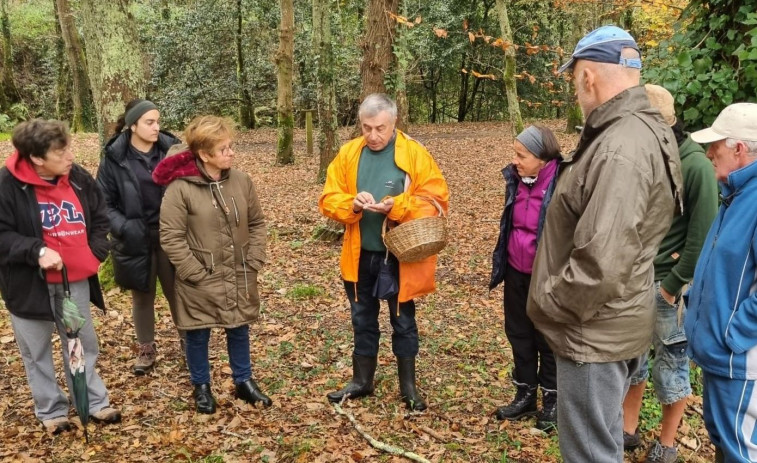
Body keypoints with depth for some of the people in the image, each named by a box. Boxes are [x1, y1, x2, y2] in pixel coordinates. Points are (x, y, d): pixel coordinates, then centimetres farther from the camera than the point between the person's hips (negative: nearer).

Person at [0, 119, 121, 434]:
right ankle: (51, 411, 32)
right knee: (37, 351, 13)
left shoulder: (78, 177, -4)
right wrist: (36, 251, -27)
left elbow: (99, 217, 11)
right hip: (29, 283, -4)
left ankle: (95, 403, 33)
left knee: (84, 344, 16)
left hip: (75, 280, 4)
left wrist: (96, 252, -1)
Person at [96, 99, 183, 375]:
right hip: (136, 240, 0)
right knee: (142, 297, 16)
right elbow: (104, 202, -3)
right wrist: (123, 227, -18)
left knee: (177, 292, 12)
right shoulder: (115, 158, -8)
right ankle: (146, 349, 34)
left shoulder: (172, 149, -6)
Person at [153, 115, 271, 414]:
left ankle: (244, 381, 37)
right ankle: (201, 387, 35)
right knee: (198, 335, 13)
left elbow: (257, 224, 6)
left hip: (239, 278, 4)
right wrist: (196, 273, -15)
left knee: (239, 330, 18)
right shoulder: (180, 188, -16)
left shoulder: (241, 181, -3)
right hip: (200, 283, -4)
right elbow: (171, 238, -14)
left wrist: (254, 262, -2)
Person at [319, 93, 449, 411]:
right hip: (359, 255, 3)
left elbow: (436, 200, -12)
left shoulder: (415, 154, -8)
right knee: (362, 319, 16)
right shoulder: (348, 153, 2)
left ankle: (408, 386, 27)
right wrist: (353, 205, -21)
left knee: (403, 320, 11)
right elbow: (329, 200, -1)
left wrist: (396, 206, -25)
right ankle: (362, 380, 33)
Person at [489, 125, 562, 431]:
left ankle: (552, 401, 29)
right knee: (518, 334, 16)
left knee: (547, 339, 10)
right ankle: (525, 395, 33)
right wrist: (501, 262, 15)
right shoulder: (516, 180, 1)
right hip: (516, 273, 6)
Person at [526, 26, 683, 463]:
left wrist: (547, 305, -17)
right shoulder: (647, 129, 6)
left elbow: (600, 266, -31)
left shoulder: (620, 150, -26)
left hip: (596, 330, -10)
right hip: (613, 322, 10)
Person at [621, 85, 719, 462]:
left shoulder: (696, 166, -15)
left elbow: (702, 235, -15)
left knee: (671, 363, 11)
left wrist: (674, 283, -14)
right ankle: (628, 430, 33)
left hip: (668, 285, -5)